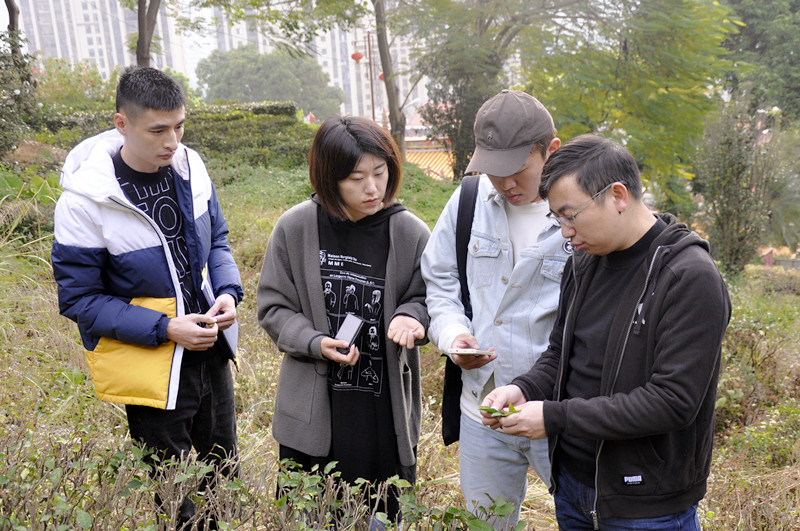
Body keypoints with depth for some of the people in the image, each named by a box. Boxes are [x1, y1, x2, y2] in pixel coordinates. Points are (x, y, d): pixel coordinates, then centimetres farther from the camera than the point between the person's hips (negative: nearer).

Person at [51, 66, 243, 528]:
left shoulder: (189, 165, -6)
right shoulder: (84, 202, -21)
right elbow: (79, 299, -14)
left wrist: (228, 292, -11)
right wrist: (164, 329, -23)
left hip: (211, 352, 5)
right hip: (149, 369, -5)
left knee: (225, 474, 24)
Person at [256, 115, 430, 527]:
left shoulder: (410, 233, -5)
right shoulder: (295, 228, -6)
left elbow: (426, 299, 6)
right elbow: (273, 307, 0)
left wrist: (411, 316, -17)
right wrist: (315, 343, -17)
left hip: (386, 413, 0)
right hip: (312, 412, 0)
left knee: (384, 516, 13)